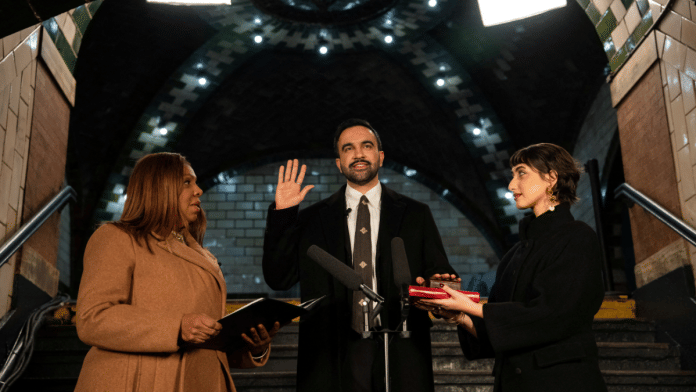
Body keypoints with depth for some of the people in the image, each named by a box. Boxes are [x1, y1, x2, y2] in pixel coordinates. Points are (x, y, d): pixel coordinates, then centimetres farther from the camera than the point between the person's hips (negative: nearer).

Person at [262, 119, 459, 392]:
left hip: (400, 354, 1)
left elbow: (438, 274, 7)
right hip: (335, 356, 0)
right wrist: (282, 214, -4)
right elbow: (278, 279, 2)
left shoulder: (415, 215, 9)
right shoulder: (313, 219, 9)